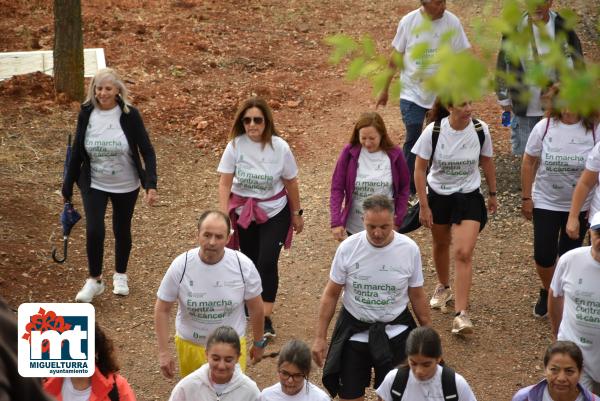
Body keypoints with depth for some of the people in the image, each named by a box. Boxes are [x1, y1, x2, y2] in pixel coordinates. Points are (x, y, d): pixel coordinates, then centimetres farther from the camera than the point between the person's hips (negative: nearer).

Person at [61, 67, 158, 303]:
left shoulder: (129, 115, -15)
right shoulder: (86, 114, -8)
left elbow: (147, 151, -11)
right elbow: (77, 151, 1)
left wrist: (151, 185, -21)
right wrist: (68, 186, 5)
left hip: (126, 186, -1)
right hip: (94, 185, 1)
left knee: (122, 230, 14)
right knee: (94, 231, -13)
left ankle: (120, 275, 38)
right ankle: (94, 280, 7)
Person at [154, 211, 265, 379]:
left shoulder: (243, 266, -16)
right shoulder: (181, 266, -18)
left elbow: (255, 307, -1)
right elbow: (162, 310, -9)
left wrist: (258, 343, 9)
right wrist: (163, 352, -11)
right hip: (190, 346, 0)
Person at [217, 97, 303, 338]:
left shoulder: (279, 147, -13)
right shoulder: (235, 146, -12)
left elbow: (291, 182, -1)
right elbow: (225, 183, -10)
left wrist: (296, 214, 7)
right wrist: (223, 214, -19)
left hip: (274, 212, -2)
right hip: (244, 212, 2)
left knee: (267, 262, -14)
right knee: (250, 262, 12)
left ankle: (266, 318, -8)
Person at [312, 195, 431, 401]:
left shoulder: (409, 249, -11)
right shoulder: (348, 248, -13)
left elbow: (417, 296, 2)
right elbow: (331, 294, -3)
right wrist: (319, 338, -3)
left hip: (395, 332, 0)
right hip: (354, 331, 0)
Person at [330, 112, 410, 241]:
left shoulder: (394, 155, -9)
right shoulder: (349, 153, -10)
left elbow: (403, 188, 1)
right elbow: (337, 188, -7)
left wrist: (397, 220, -3)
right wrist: (336, 222, -15)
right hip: (355, 226, 1)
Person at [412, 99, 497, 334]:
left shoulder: (480, 130, -14)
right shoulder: (433, 132, -18)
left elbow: (487, 162, 4)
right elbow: (420, 169, -10)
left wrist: (492, 194, 14)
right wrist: (423, 206, -10)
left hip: (468, 197, -1)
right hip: (438, 195, 1)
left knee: (464, 253, -12)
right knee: (441, 244, 21)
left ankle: (461, 314, -12)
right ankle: (443, 287, 50)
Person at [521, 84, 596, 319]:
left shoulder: (592, 131, -14)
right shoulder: (544, 127, -11)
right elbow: (529, 163, -1)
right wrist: (527, 198, -1)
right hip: (546, 203, 1)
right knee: (543, 256, 3)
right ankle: (547, 292, 32)